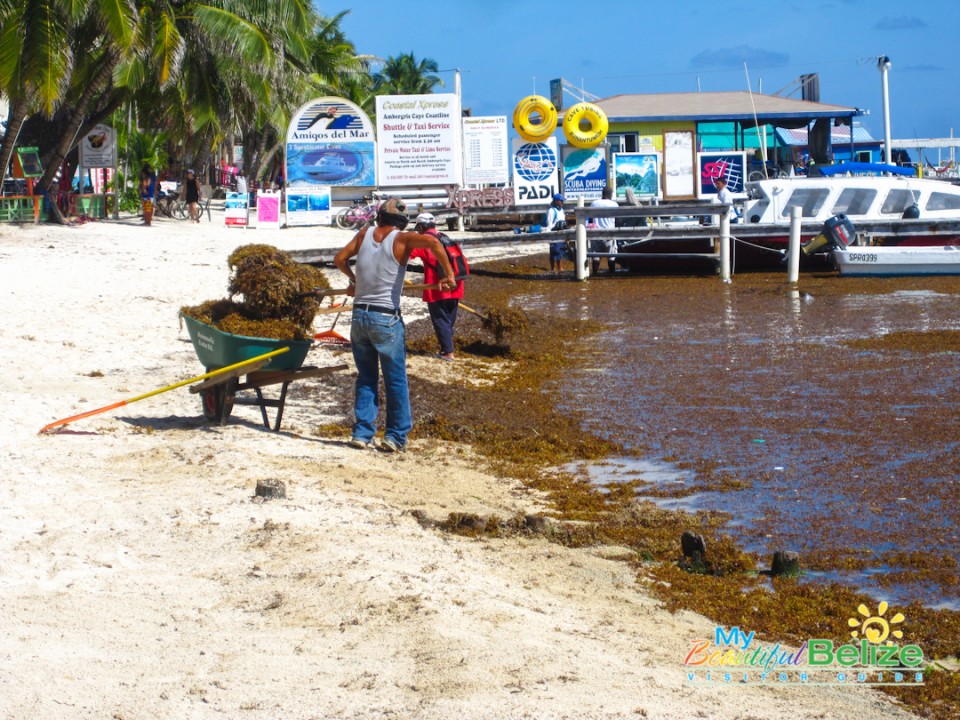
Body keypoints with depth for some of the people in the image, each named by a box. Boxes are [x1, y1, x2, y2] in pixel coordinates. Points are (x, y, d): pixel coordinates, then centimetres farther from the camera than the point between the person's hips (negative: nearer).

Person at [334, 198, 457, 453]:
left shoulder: (365, 233, 6)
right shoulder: (402, 239, -6)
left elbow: (340, 259, 14)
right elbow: (432, 241, -24)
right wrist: (448, 274, -16)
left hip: (359, 315, 4)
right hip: (386, 319, -4)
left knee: (366, 378, 14)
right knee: (395, 380, 5)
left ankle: (362, 432, 9)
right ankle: (396, 436, 5)